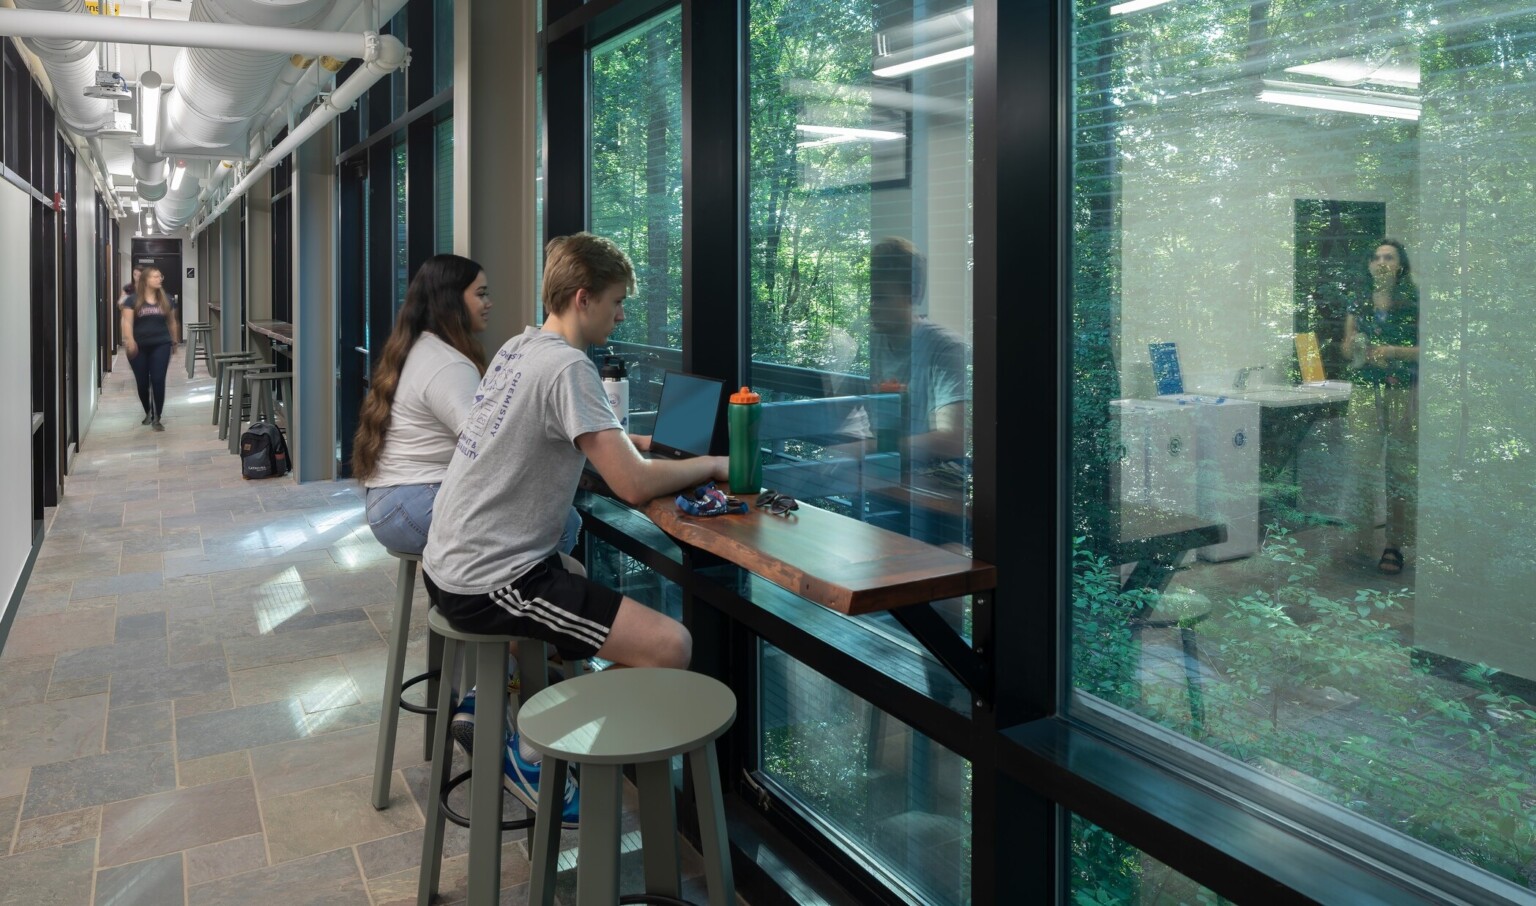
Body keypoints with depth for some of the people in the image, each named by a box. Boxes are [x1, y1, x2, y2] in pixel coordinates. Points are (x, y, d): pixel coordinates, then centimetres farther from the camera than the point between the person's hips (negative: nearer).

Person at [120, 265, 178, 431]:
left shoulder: (166, 299, 6)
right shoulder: (133, 300, -2)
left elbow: (172, 322, 15)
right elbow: (127, 322, -10)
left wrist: (174, 341, 20)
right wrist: (129, 340, -24)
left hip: (160, 345, 1)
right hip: (139, 347, -1)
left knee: (158, 380, -7)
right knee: (142, 382, 9)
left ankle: (157, 418, -1)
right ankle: (148, 412, 31)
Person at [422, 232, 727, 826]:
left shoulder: (518, 348, 10)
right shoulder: (568, 368, -18)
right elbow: (635, 486, -23)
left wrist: (633, 441, 13)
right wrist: (712, 465, -6)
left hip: (450, 564, 10)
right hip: (488, 584, -10)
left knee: (577, 575, 38)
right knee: (670, 646, -17)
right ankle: (532, 750, 1)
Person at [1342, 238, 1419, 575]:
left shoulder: (1414, 304, 1)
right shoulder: (1359, 304, 11)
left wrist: (1394, 351, -16)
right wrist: (1356, 348, -4)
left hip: (1404, 392, -2)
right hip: (1365, 391, 2)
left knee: (1400, 470, 0)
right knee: (1364, 466, -1)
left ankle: (1395, 546, 6)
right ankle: (1362, 544, 4)